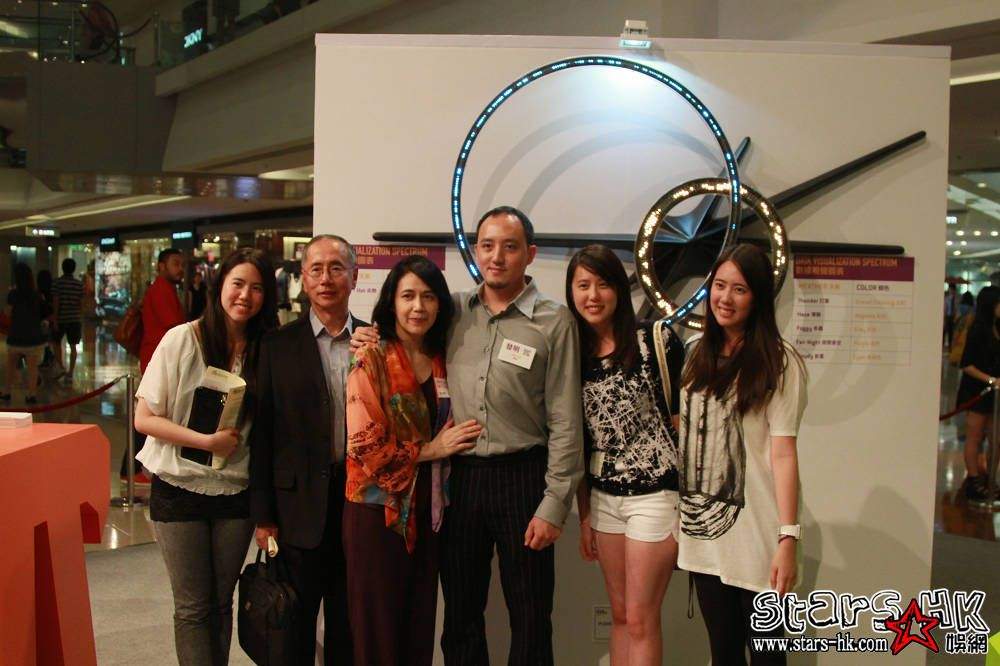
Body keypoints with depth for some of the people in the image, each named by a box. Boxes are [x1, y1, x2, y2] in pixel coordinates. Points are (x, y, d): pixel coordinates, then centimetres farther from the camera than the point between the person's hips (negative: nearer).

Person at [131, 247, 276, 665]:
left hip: (237, 490, 2)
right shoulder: (182, 340, -9)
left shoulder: (265, 349, -3)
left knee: (221, 602, 13)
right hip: (180, 490, -2)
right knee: (193, 606, 6)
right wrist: (207, 441, -18)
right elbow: (145, 418, -9)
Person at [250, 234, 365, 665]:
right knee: (295, 624, 10)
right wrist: (263, 516, -3)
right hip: (300, 506, -1)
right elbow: (262, 433, -3)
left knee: (348, 622, 15)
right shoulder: (279, 346, -2)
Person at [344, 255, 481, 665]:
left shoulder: (442, 361, 7)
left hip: (427, 512, 5)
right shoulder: (371, 360, -9)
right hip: (378, 511, -5)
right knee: (379, 629, 6)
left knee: (421, 623, 12)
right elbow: (365, 447, -15)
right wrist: (429, 450, -12)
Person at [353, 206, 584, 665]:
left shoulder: (554, 322, -5)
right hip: (459, 475, 3)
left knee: (529, 618, 8)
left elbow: (564, 422, -7)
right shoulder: (455, 310, 6)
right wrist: (374, 341, 1)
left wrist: (553, 505, -10)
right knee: (461, 613, 15)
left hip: (521, 476, -3)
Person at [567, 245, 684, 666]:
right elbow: (579, 442, 10)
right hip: (603, 497, 5)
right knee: (620, 614, 14)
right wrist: (584, 515, 10)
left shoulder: (656, 341, -9)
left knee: (640, 618, 1)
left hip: (655, 494, -5)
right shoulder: (576, 355, 5)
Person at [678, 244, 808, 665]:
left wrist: (788, 537, -17)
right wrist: (675, 512, 9)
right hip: (701, 526, 5)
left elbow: (782, 453, -11)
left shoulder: (778, 363, -8)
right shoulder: (696, 353, 9)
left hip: (752, 532, -5)